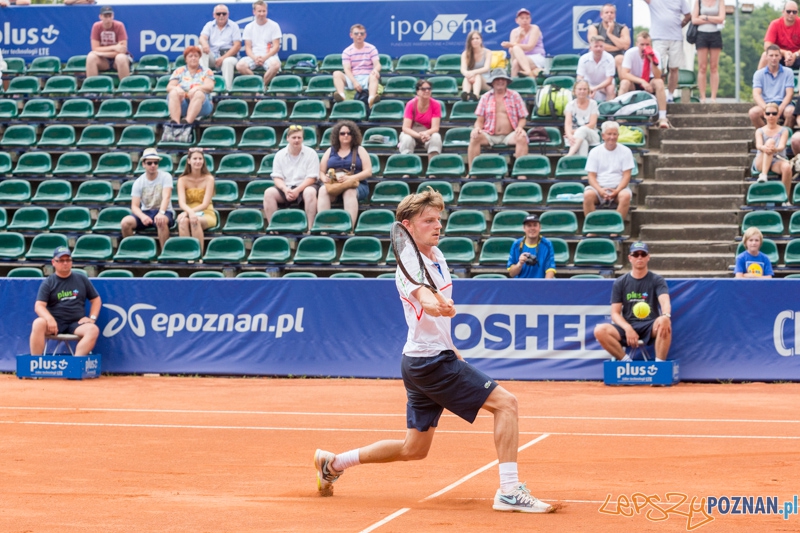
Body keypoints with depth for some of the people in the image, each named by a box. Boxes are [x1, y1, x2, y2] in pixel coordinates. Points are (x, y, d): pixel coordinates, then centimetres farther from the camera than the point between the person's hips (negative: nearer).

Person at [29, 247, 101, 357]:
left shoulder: (82, 280, 15)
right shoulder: (48, 283, 8)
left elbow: (96, 299, 20)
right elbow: (39, 306, -3)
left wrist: (92, 318, 2)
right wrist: (49, 319, -24)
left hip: (76, 323, 1)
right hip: (55, 322, -1)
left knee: (93, 329, -30)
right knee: (38, 324, -34)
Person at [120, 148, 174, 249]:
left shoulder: (165, 176, -5)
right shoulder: (138, 182, 0)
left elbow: (166, 197, -21)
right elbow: (134, 206, -6)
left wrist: (161, 213, -41)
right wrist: (142, 216, -30)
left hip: (164, 212, -3)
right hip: (145, 212, 3)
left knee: (161, 221, -40)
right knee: (125, 222, -25)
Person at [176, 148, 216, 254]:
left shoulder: (209, 179, -7)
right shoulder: (183, 180, -1)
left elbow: (205, 204, -14)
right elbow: (182, 202, -14)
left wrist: (190, 212, -29)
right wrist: (190, 212, -37)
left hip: (207, 215, -1)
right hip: (188, 212, 1)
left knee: (195, 221, -37)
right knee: (183, 221, -35)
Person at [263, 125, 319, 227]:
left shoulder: (311, 153, 0)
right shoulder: (280, 154, 8)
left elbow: (311, 178, -5)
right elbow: (277, 177, 3)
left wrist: (297, 190, -20)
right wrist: (285, 190, -18)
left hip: (304, 187, -2)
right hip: (285, 187, 2)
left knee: (310, 192, -37)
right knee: (269, 192, -26)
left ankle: (310, 228, -35)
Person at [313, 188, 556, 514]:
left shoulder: (435, 255, 11)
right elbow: (424, 298, -39)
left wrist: (450, 348, 29)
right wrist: (438, 306, -60)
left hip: (420, 362, 10)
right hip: (432, 361, -10)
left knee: (414, 450, 17)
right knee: (505, 402, -14)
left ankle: (334, 463, 26)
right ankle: (509, 491, -19)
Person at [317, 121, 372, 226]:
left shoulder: (359, 150, 13)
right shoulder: (330, 151, 20)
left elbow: (368, 172, 2)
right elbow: (321, 171, 16)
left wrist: (350, 178, -14)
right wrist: (324, 178, -9)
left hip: (355, 186, -2)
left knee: (349, 192, -38)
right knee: (323, 190, -33)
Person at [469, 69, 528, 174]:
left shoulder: (515, 96, 10)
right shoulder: (485, 97, 12)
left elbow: (522, 118, 9)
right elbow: (480, 120, 10)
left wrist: (520, 127, -13)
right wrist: (477, 128, -14)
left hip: (509, 135, -1)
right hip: (489, 135, 1)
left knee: (522, 137, -33)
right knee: (475, 137, -30)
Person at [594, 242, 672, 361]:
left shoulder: (657, 281, 5)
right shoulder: (620, 283, 9)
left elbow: (665, 302, -15)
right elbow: (615, 313, 3)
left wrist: (666, 316, -41)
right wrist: (627, 328, -19)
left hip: (650, 328, -2)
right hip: (627, 326, 2)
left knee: (664, 324, -38)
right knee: (600, 330, -28)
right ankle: (626, 360, -19)